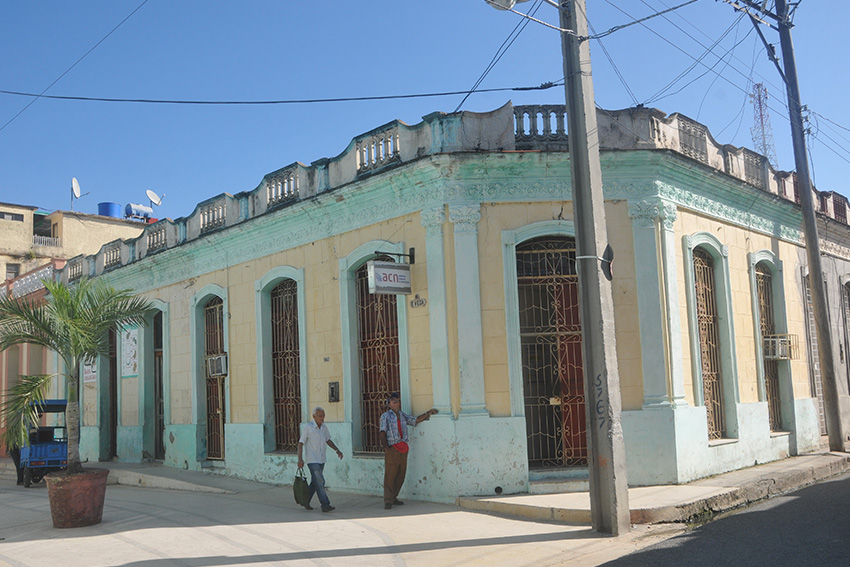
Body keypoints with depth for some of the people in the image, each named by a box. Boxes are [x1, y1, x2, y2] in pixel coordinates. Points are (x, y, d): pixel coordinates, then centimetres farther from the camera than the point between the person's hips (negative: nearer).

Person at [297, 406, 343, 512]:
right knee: (320, 482, -12)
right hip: (312, 460, -7)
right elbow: (300, 443, -12)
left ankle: (306, 501, 30)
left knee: (315, 482, 14)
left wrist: (337, 450, 7)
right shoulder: (308, 427, -14)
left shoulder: (324, 427, 5)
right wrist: (300, 459, -19)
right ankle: (325, 505, -11)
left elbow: (328, 440, 17)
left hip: (321, 460, 7)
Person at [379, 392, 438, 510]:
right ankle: (388, 501, -6)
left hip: (403, 449, 6)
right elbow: (383, 432, -4)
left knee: (400, 475, 8)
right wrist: (386, 446, -14)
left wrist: (428, 413, 8)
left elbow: (416, 420, 18)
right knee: (390, 475, -9)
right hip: (392, 448, -6)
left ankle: (393, 497, 20)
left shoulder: (402, 415, 19)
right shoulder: (386, 416, 2)